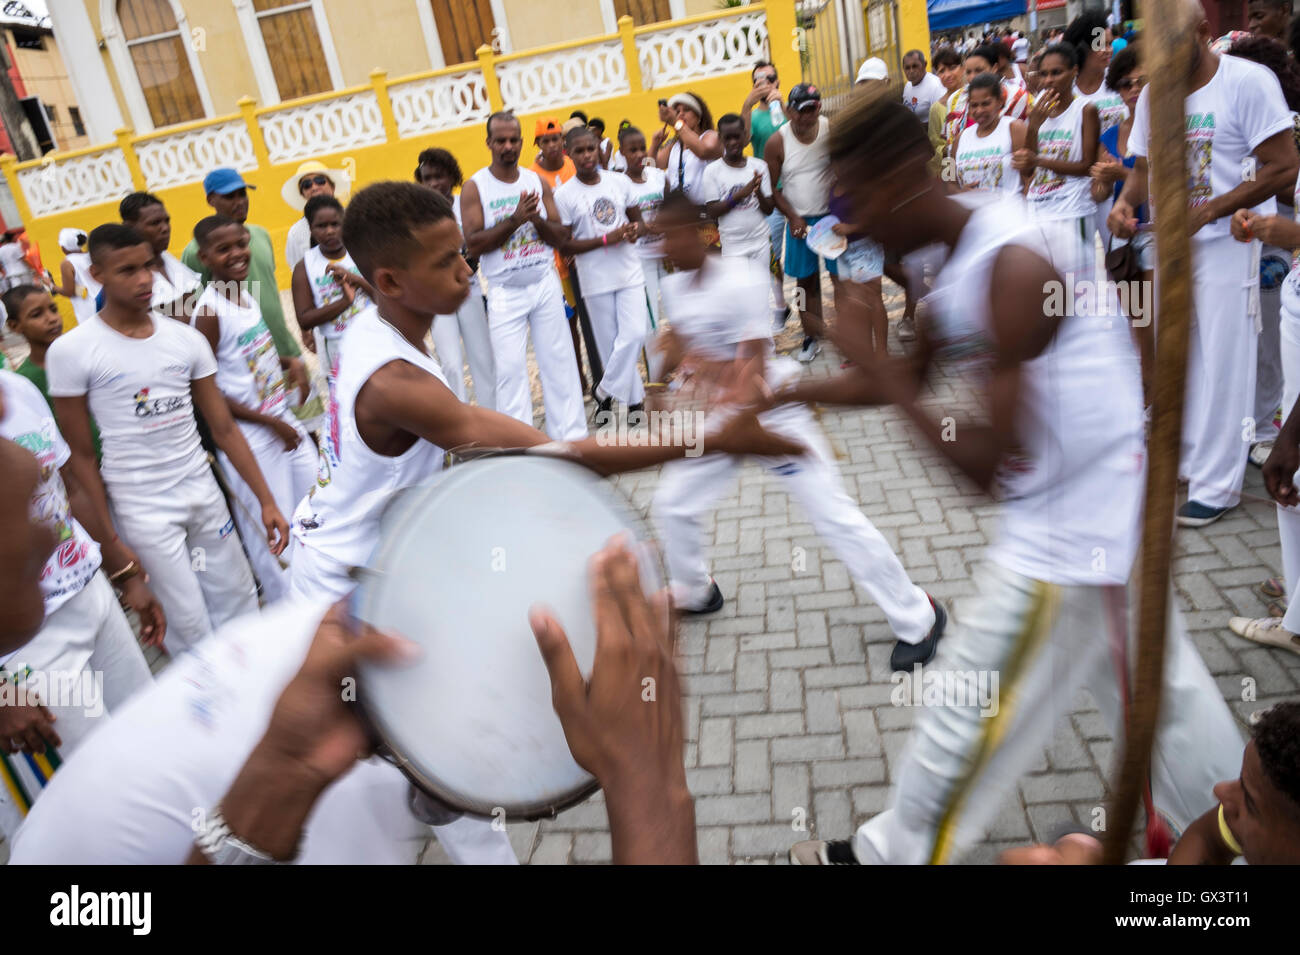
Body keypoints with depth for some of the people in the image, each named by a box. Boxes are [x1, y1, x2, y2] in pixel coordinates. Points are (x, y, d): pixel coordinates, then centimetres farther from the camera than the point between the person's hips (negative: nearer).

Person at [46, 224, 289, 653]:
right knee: (192, 628, 0)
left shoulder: (187, 339, 1)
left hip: (204, 490, 4)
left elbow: (223, 427, 3)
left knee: (240, 601, 9)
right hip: (142, 509, -4)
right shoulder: (71, 351, -9)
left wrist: (266, 500, -1)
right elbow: (81, 456, -4)